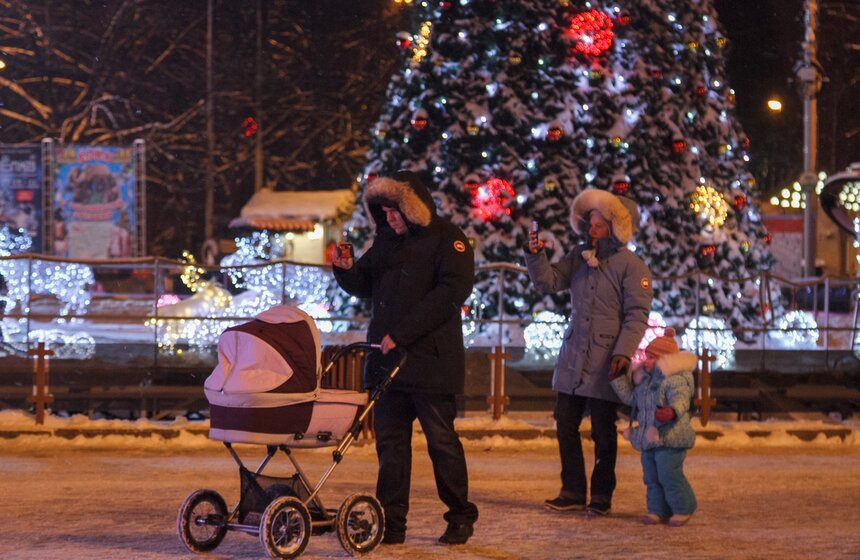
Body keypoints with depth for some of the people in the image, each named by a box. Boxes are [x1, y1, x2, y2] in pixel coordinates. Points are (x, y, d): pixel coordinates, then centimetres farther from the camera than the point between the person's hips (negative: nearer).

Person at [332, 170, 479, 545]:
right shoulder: (386, 240, 15)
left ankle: (461, 517, 14)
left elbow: (451, 292, -17)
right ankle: (391, 522, 10)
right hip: (387, 359, 6)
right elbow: (365, 286, 21)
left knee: (441, 440, 0)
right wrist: (346, 269, -4)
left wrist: (401, 333, -21)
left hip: (430, 360, -6)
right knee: (390, 441, 6)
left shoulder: (447, 239, -5)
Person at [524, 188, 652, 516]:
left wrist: (623, 353, -21)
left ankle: (601, 498, 14)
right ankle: (573, 493, 17)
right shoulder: (580, 257, 9)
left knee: (603, 434, 3)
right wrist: (535, 255, -14)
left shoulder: (630, 265, -7)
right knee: (565, 428, 7)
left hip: (604, 363, -5)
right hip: (572, 359, 5)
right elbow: (548, 282, 3)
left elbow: (637, 315, -11)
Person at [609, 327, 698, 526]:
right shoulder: (645, 380, 15)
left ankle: (683, 509, 7)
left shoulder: (676, 380, -14)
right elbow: (631, 397, 25)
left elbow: (680, 400, -30)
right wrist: (618, 379, 18)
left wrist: (672, 412, -51)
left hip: (670, 440, -9)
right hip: (649, 440, 9)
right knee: (652, 478, 12)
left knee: (670, 476, -7)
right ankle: (658, 510, 19)